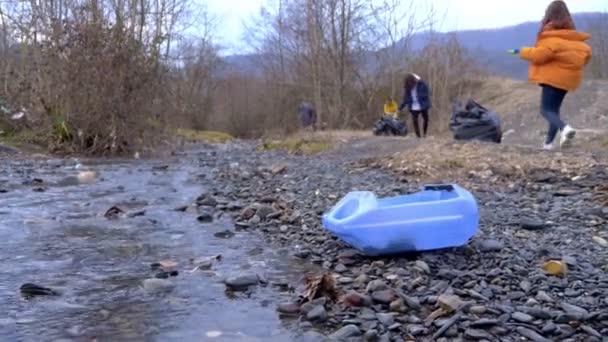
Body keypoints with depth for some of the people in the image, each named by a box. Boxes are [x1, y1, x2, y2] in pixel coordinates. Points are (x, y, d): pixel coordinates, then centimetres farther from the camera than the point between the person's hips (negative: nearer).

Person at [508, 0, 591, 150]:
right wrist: (576, 65, 29)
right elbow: (586, 52, 16)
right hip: (567, 77, 8)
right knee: (554, 109, 16)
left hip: (554, 76, -8)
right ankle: (549, 141, 16)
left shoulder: (553, 38, -14)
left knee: (546, 109, -7)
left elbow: (539, 54, -20)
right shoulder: (574, 38, 12)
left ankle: (565, 128, -32)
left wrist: (522, 51, -5)